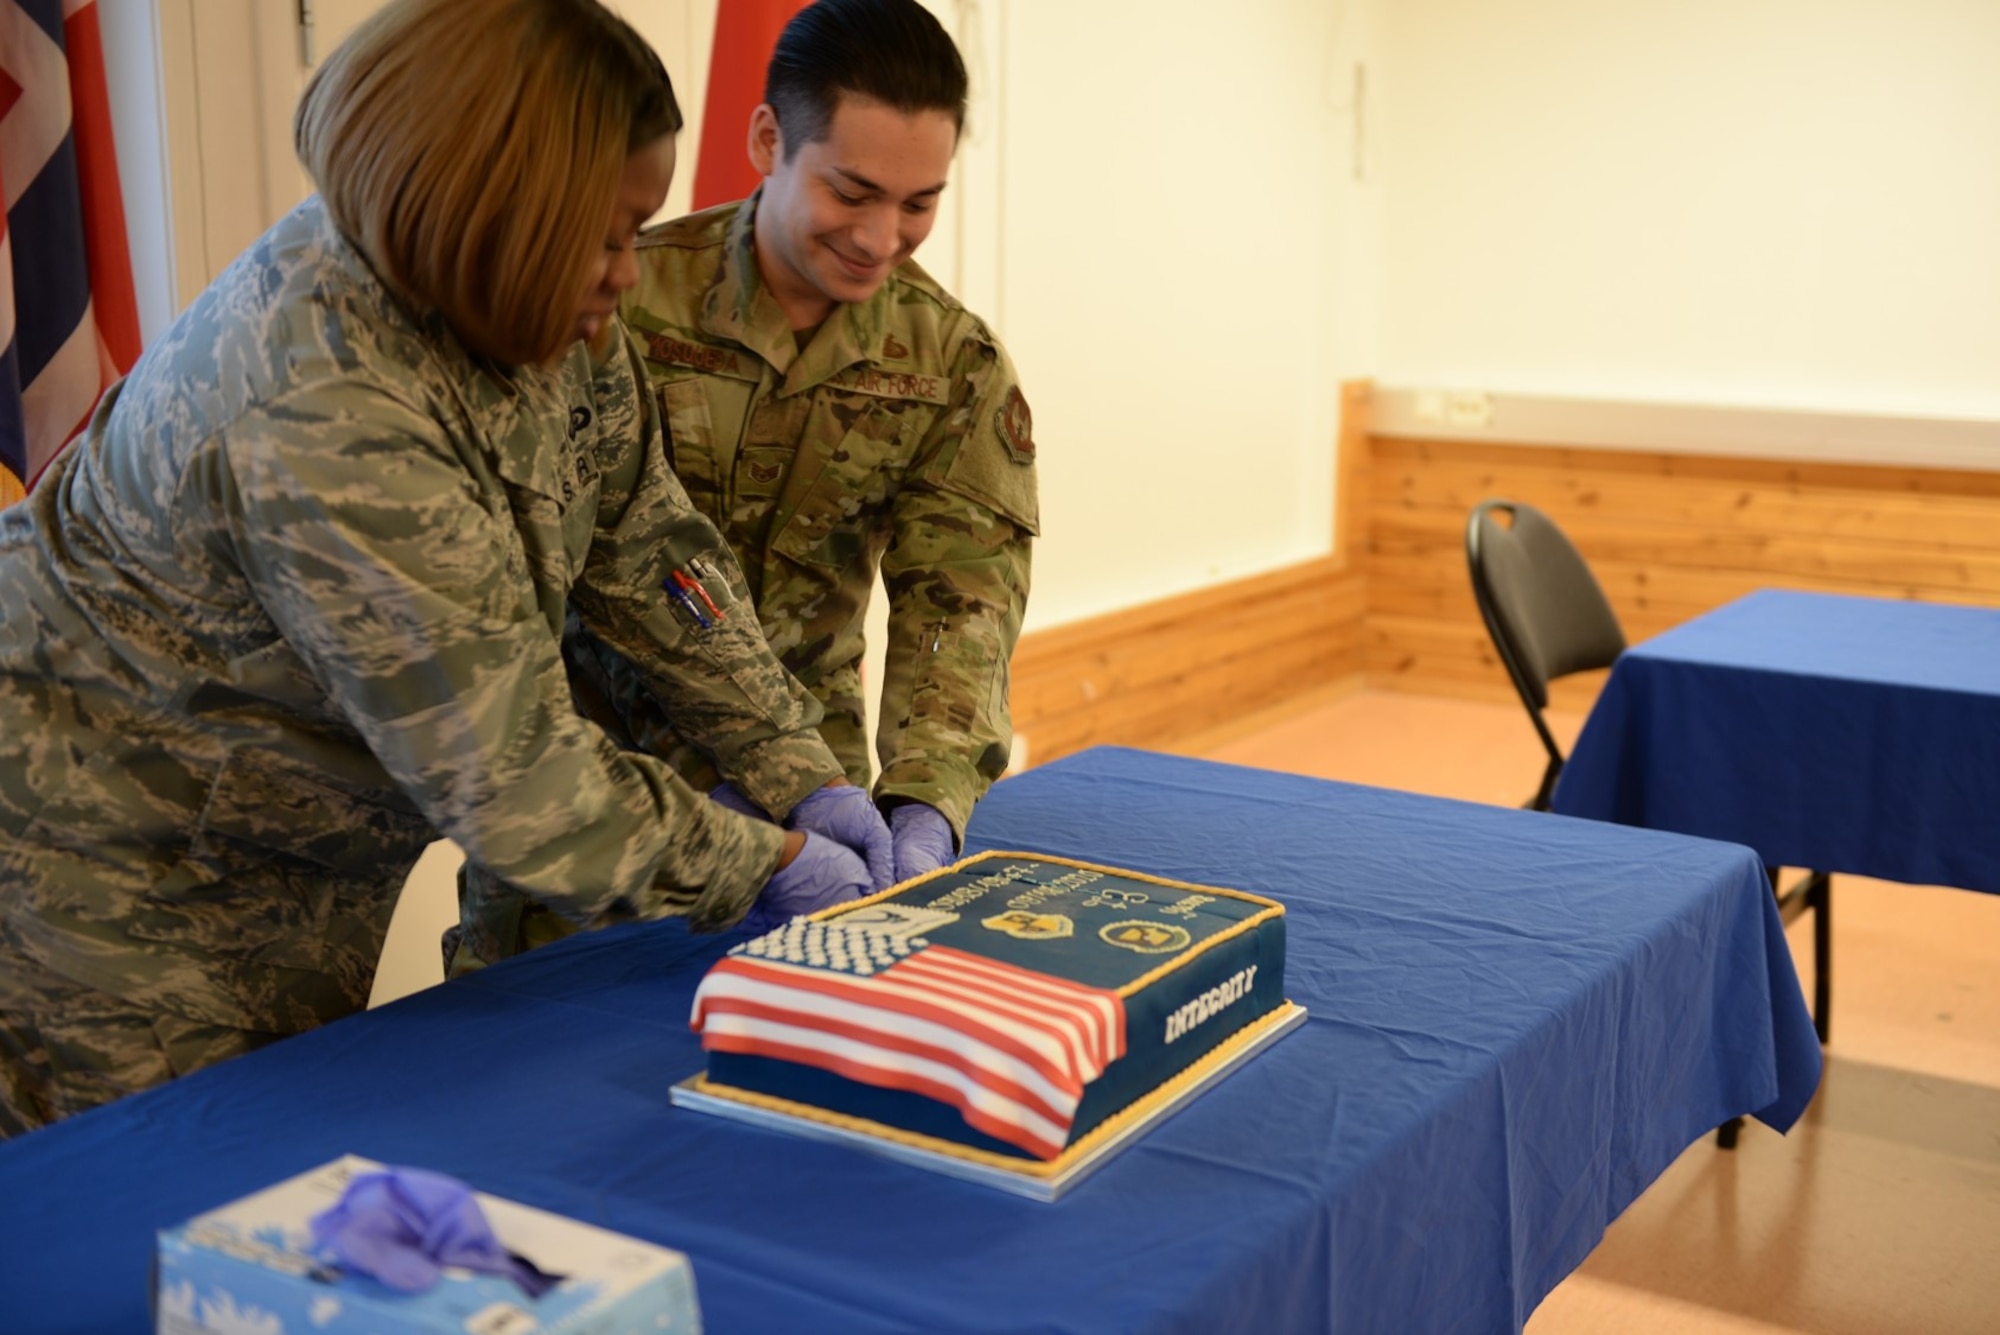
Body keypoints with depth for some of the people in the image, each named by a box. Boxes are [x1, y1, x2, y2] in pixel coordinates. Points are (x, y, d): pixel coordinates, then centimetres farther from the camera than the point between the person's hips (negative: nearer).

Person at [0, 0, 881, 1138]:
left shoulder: (547, 311, -10)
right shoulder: (326, 424, -36)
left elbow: (649, 552, -3)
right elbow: (513, 773, -34)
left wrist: (809, 781, -9)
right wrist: (772, 869, -24)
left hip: (302, 843, 8)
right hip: (106, 854, -8)